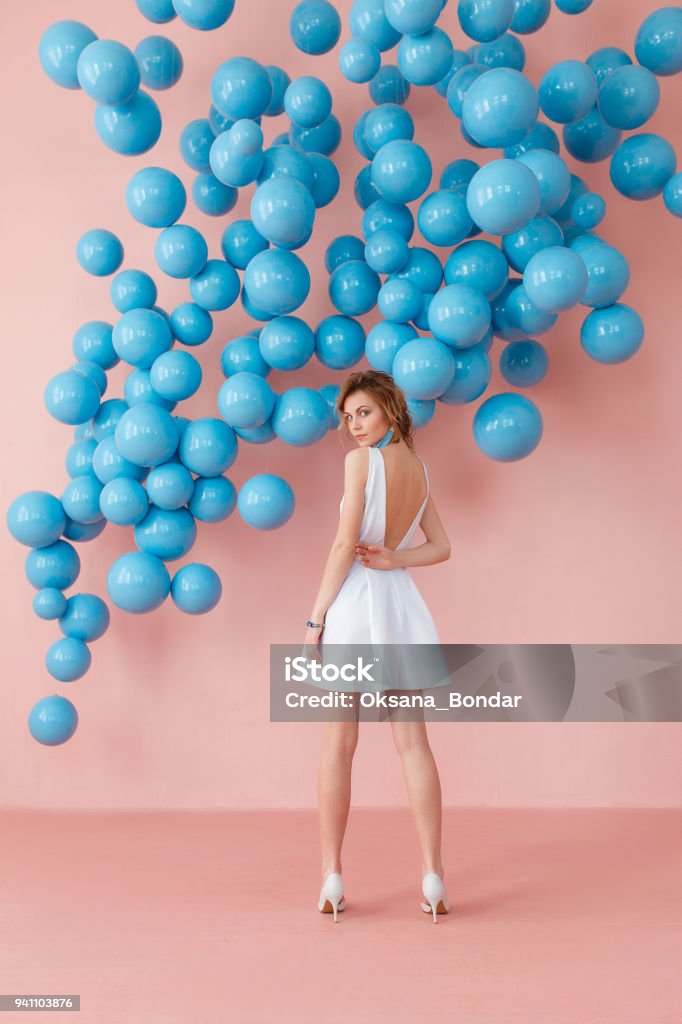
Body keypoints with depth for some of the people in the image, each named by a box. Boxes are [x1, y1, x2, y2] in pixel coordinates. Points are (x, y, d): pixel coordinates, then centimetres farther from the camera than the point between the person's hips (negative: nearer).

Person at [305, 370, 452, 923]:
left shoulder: (361, 461, -8)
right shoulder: (420, 469, 12)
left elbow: (346, 544, -12)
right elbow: (441, 548, 14)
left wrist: (316, 616, -8)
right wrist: (394, 559, 0)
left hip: (354, 601, -5)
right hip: (401, 602, 5)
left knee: (338, 744, 3)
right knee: (413, 742, 5)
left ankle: (332, 877, 7)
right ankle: (433, 876, 6)